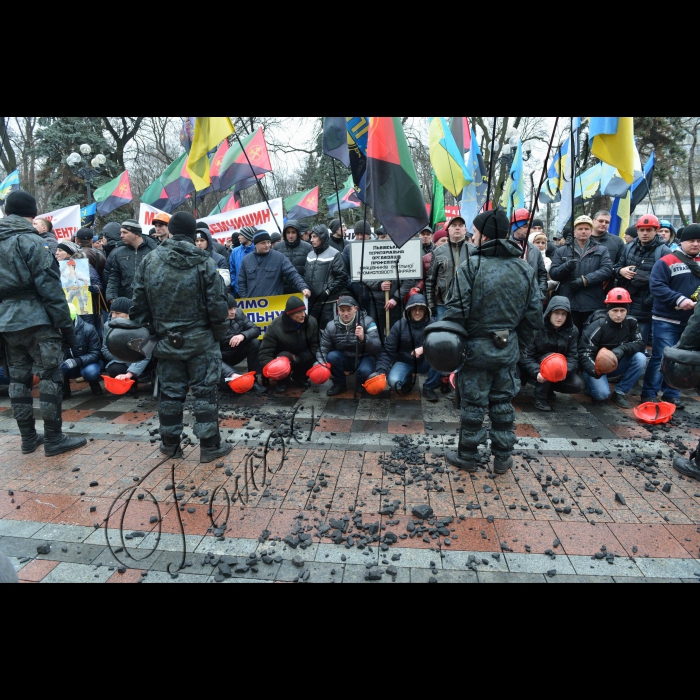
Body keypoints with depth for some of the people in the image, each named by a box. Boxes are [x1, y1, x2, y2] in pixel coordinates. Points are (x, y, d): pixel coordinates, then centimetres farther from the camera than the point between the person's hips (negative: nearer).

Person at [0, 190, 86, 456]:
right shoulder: (31, 242, -8)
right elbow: (50, 288, -13)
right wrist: (66, 325, -10)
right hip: (37, 320, -7)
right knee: (50, 377, -1)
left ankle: (28, 437, 19)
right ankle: (53, 439, 3)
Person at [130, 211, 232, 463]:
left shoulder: (150, 261, 1)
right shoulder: (204, 262, -10)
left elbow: (139, 303, 4)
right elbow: (218, 304, -12)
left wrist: (147, 330, 14)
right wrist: (220, 333, 1)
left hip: (166, 339, 4)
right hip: (200, 339, -3)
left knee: (170, 391, 14)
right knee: (205, 391, 4)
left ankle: (170, 443, 26)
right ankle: (210, 446, 10)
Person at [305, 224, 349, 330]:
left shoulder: (334, 254, -5)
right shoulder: (310, 254, 15)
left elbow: (342, 277, -11)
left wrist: (328, 291, -12)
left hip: (327, 302, -6)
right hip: (311, 300, 6)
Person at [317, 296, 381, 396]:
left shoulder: (367, 322, -16)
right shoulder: (331, 326, -9)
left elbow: (377, 347, -25)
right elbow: (323, 349, -7)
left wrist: (364, 338, -46)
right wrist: (322, 365, -28)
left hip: (364, 358, -3)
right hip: (344, 359, 3)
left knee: (365, 371, -35)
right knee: (331, 356, -27)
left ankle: (362, 386, 3)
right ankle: (340, 384, -2)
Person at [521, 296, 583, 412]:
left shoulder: (572, 330, -7)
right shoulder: (538, 328, -19)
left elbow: (573, 357, -11)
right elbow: (526, 357, -21)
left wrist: (565, 370, -33)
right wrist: (537, 372, -39)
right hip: (535, 369, -4)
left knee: (578, 385, -18)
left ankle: (548, 388, 11)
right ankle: (539, 398, -20)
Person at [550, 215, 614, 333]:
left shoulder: (601, 250, 12)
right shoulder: (562, 251, 13)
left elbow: (607, 270, -4)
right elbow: (553, 273, 3)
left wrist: (585, 280, -15)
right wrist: (566, 266, -17)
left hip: (593, 306, 0)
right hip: (569, 304, 1)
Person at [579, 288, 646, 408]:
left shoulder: (631, 322, -9)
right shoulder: (598, 325, -22)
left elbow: (640, 344, -10)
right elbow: (584, 353, -24)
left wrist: (624, 348, -32)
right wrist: (594, 370, -43)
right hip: (596, 366, -4)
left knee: (640, 358, -22)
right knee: (602, 394, -26)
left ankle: (620, 393, -8)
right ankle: (591, 382, 12)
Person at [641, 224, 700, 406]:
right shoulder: (667, 261, -6)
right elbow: (656, 286, -16)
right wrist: (679, 299, -24)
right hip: (667, 320, -6)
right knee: (661, 358, -5)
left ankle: (671, 394, 21)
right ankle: (649, 394, 4)